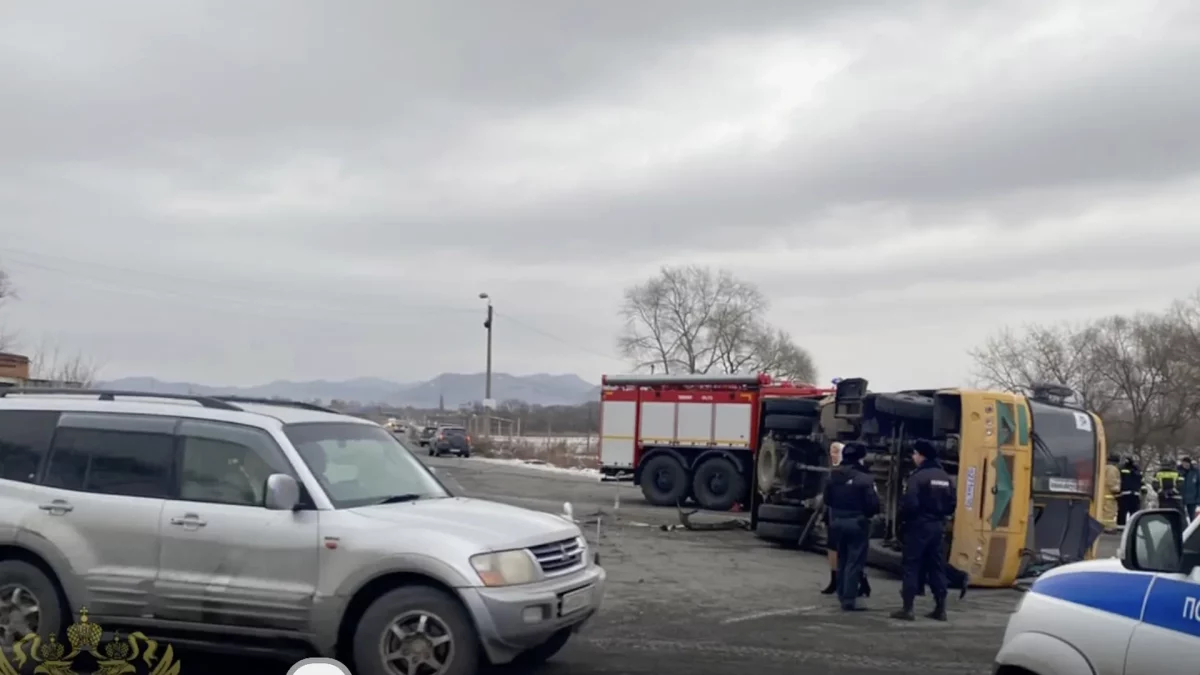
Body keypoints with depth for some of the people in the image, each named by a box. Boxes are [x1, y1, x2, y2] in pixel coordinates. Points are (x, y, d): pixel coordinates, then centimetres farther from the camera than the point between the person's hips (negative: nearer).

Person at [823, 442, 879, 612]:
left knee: (842, 559, 18)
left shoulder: (833, 476, 1)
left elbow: (827, 499, 7)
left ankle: (842, 595, 26)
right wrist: (868, 514, 3)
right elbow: (873, 504, -18)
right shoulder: (864, 479, -18)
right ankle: (849, 599, -2)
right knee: (854, 562, -1)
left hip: (837, 521, 6)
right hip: (857, 523, -6)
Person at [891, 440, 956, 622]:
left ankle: (907, 608, -2)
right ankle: (940, 608, 15)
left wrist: (903, 516, -3)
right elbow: (952, 504, 10)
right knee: (937, 567, 12)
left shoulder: (918, 476, -16)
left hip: (918, 526, -7)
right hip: (937, 527, 7)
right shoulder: (945, 477, 8)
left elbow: (910, 504, -21)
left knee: (911, 567, -1)